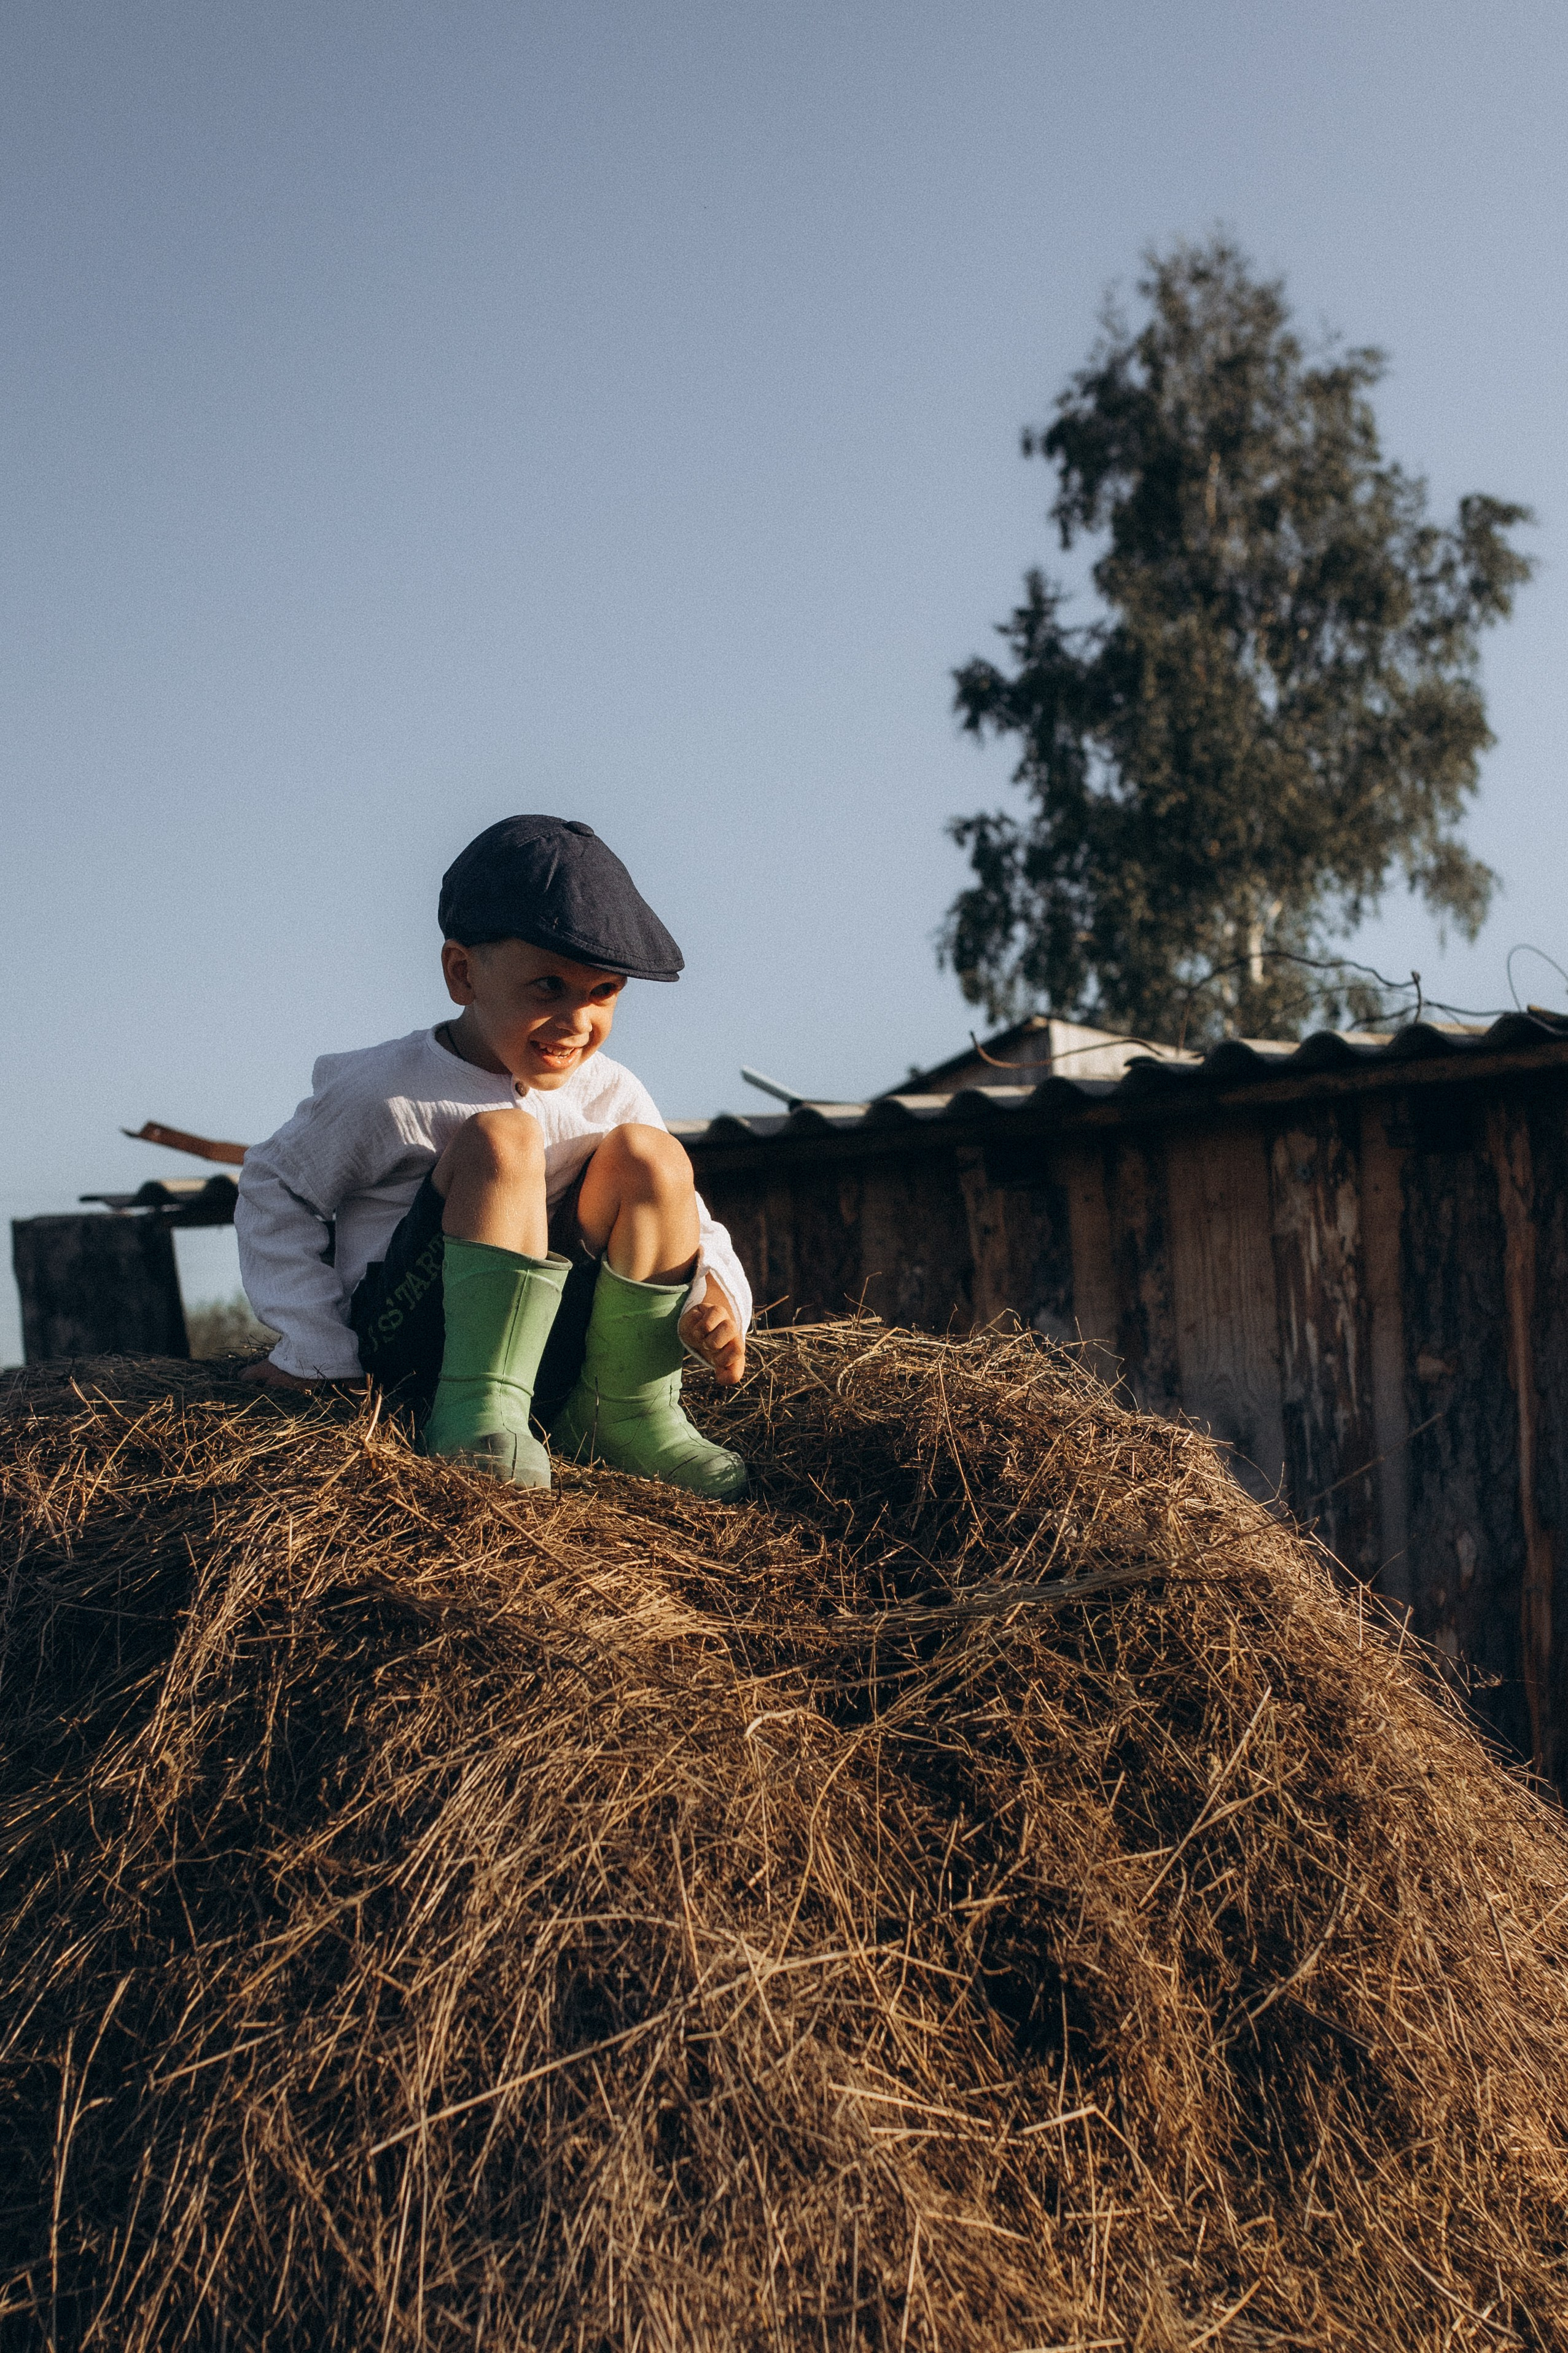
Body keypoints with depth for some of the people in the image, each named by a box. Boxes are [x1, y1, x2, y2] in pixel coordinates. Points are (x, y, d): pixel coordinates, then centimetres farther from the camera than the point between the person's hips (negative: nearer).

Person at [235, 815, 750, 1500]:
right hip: (411, 1358, -4)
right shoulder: (385, 1091, -8)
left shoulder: (612, 1096, 4)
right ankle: (475, 1414, -30)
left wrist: (715, 1296, -14)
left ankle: (629, 1415, -11)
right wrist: (315, 1353, -7)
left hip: (557, 1355, 4)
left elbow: (687, 1227, 10)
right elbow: (275, 1192, 1)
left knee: (647, 1154, -13)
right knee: (500, 1136, -25)